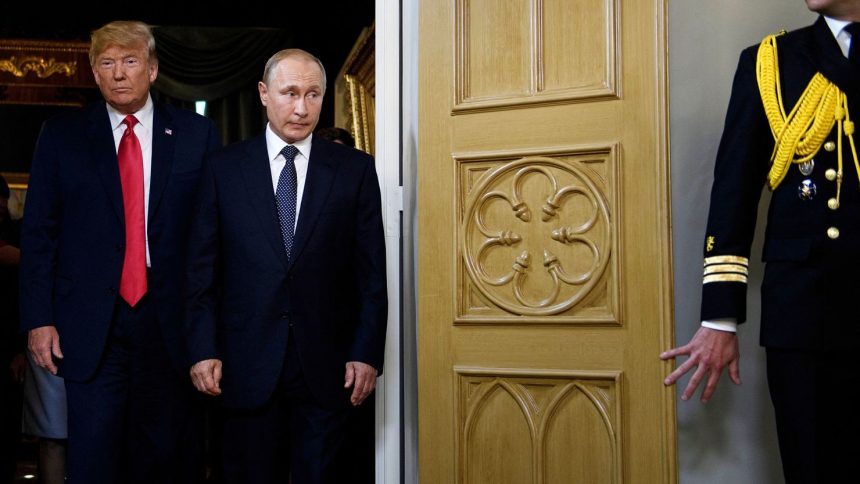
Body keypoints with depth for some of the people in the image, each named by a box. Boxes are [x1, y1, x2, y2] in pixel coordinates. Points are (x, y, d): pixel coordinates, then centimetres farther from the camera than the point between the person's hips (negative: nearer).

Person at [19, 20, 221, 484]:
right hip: (91, 326, 0)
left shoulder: (197, 133, 4)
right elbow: (38, 233, 4)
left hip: (172, 323, 0)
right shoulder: (61, 135, 5)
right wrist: (38, 319, -3)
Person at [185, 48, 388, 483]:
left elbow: (371, 272, 1)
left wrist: (367, 353, -3)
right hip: (247, 364, 0)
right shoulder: (223, 168, 3)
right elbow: (202, 267, 3)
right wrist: (203, 349, -3)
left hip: (326, 365, 0)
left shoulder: (355, 169, 2)